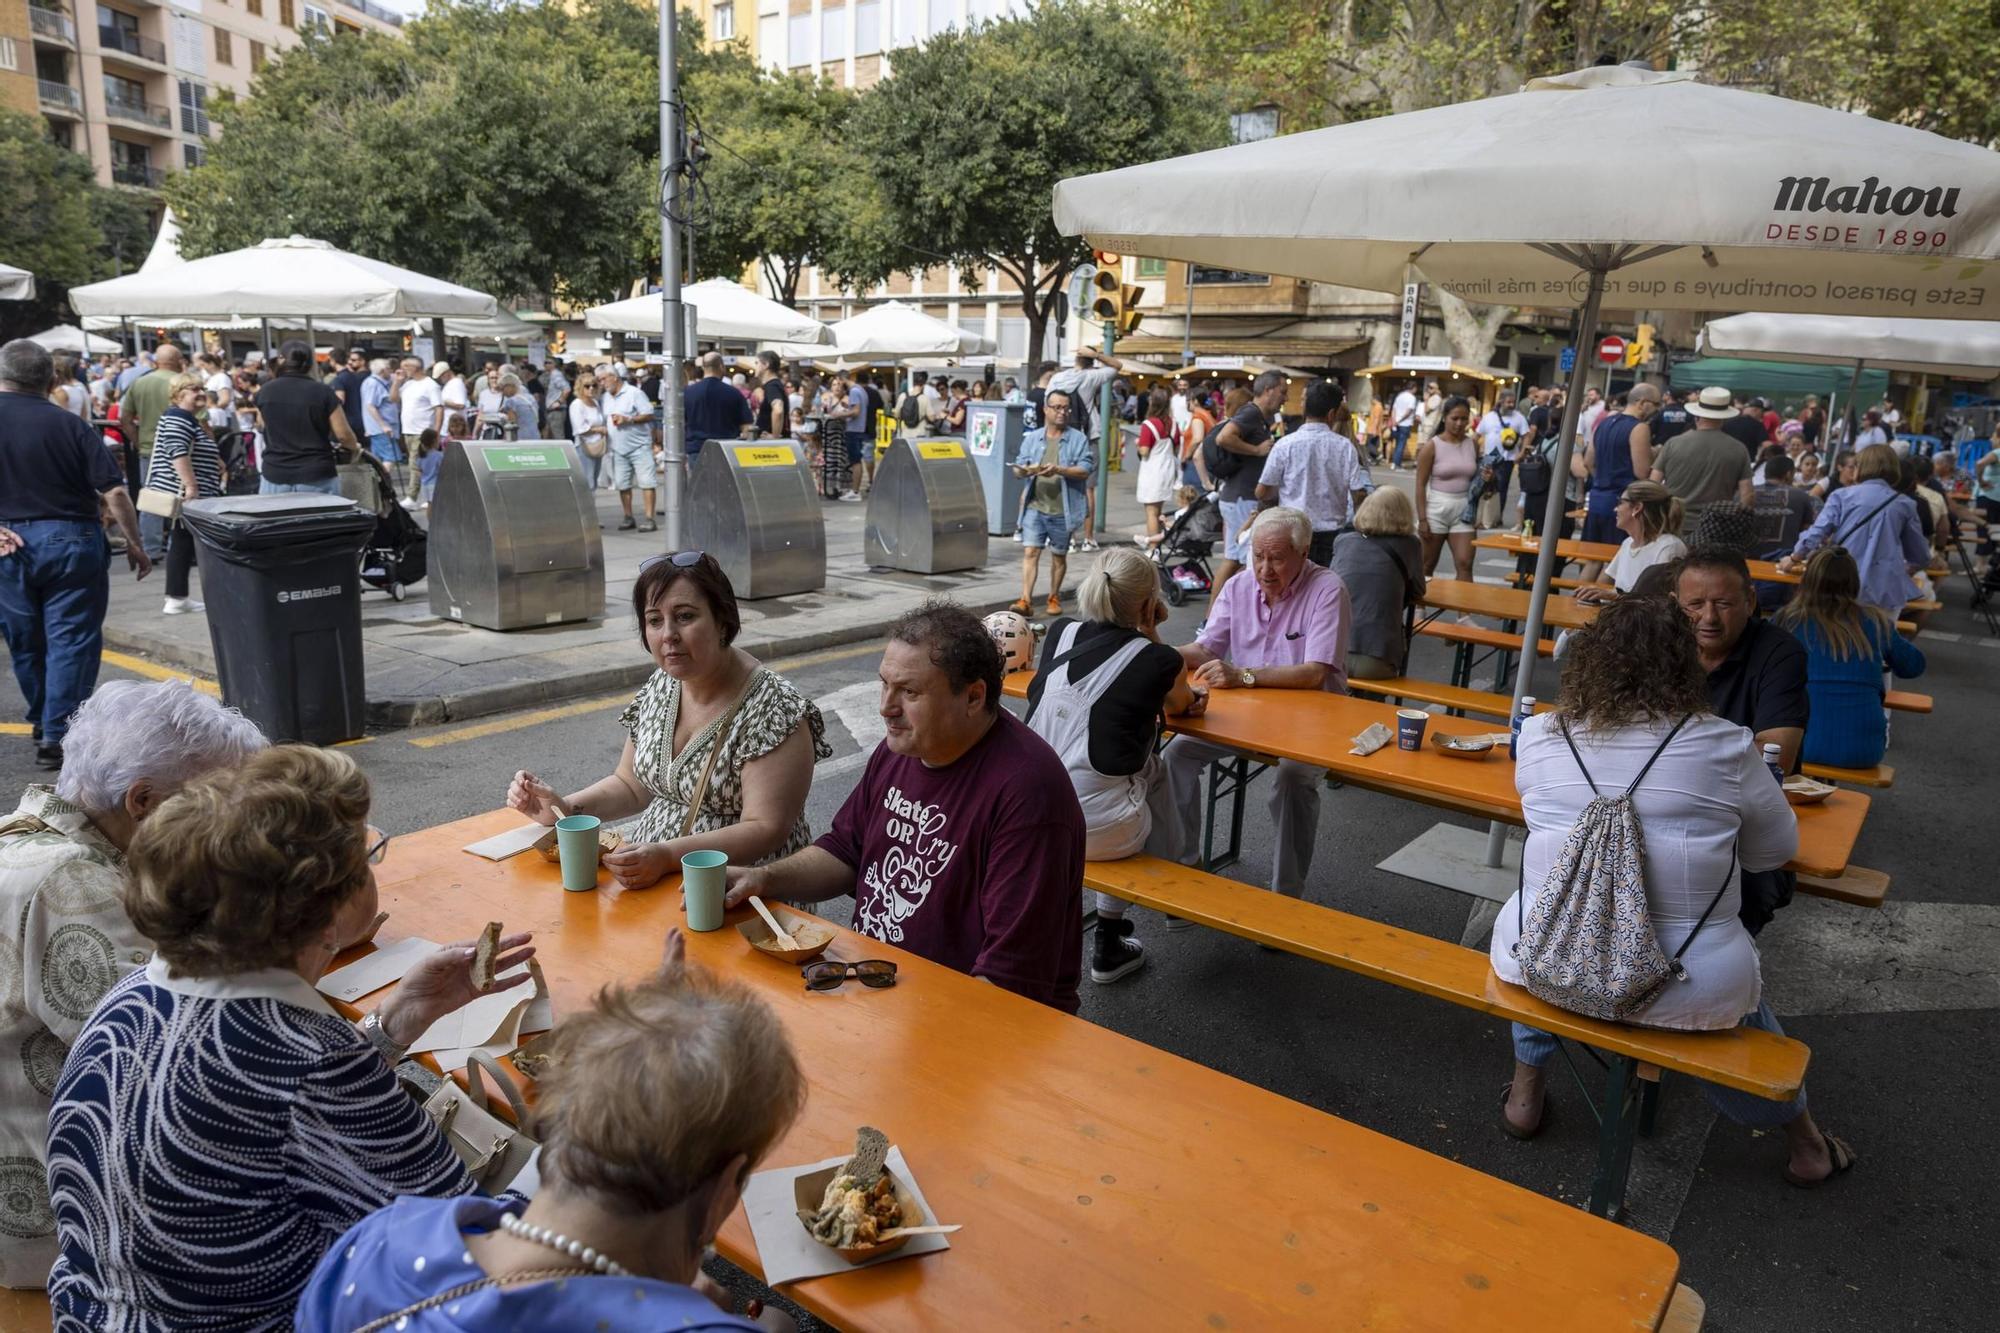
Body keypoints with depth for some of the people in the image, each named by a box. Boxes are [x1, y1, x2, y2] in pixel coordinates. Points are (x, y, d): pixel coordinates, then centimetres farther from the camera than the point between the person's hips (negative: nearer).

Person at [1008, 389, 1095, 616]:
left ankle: (1054, 597, 27)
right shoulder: (1032, 438, 9)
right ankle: (1026, 600, -10)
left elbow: (1086, 469, -9)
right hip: (1035, 507, 1)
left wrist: (1059, 470, -23)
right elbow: (1018, 468, 6)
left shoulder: (1079, 439, 1)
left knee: (1059, 555, 11)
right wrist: (1024, 470, -18)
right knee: (1030, 552, -8)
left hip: (1062, 510, -1)